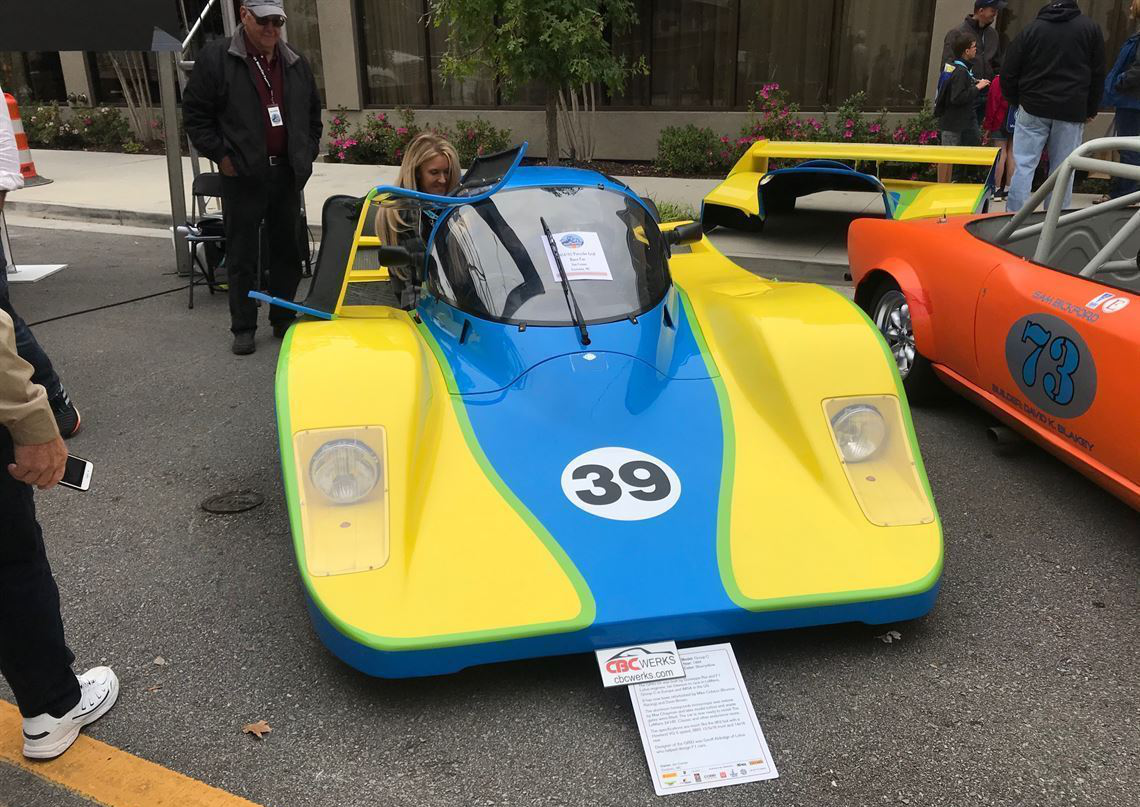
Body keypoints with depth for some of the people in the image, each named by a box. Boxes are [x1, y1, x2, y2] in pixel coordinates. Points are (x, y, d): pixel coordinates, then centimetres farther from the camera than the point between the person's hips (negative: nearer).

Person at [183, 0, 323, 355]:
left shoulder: (296, 63, 10)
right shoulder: (215, 59, -5)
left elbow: (313, 113, 21)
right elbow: (194, 113, -3)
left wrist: (308, 153, 11)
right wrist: (220, 154, -8)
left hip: (287, 175, 4)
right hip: (243, 177, -4)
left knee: (287, 251, 11)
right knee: (242, 256, 2)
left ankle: (283, 320, 24)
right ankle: (243, 328, 12)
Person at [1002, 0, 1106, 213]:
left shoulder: (1030, 29, 3)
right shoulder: (1092, 28, 5)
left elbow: (1008, 74, 2)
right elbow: (1098, 75, 8)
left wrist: (1017, 102, 17)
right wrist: (1091, 110, 17)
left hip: (1033, 108, 0)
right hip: (1072, 113, 1)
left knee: (1023, 165, 0)